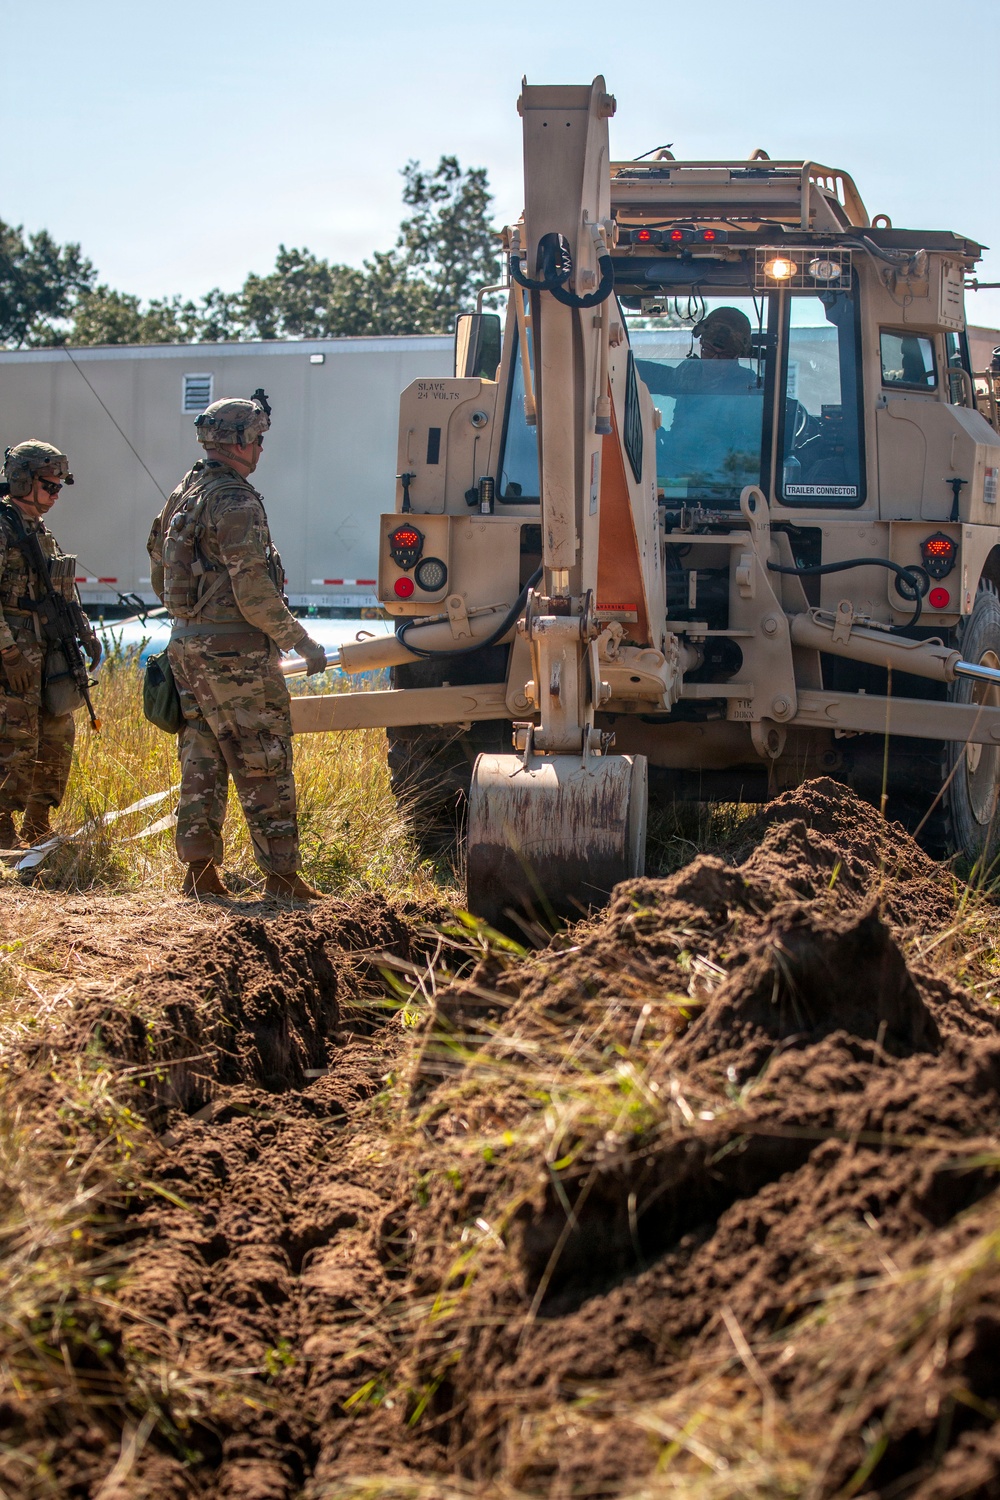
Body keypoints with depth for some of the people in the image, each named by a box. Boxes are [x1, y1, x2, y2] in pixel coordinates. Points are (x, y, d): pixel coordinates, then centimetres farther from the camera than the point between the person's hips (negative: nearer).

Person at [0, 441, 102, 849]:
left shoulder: (41, 530, 16)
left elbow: (64, 591, 24)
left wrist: (85, 632, 14)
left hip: (49, 648, 9)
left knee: (58, 736, 11)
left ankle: (37, 825, 20)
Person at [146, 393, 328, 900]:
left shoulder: (181, 497, 13)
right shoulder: (235, 502, -15)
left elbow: (160, 577, 20)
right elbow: (254, 593, -19)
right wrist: (302, 643, -11)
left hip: (186, 646, 9)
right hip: (235, 653, -9)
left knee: (202, 762, 12)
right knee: (263, 765, -4)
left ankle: (198, 869, 13)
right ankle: (281, 876, -2)